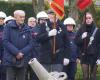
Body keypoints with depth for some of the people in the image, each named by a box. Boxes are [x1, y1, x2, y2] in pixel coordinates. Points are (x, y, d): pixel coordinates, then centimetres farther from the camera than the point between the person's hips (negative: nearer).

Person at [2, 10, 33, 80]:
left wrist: (22, 52, -13)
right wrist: (16, 52, -15)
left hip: (23, 60, 3)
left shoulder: (26, 28, 6)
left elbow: (30, 44, 3)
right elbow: (5, 41, -9)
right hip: (11, 60, -3)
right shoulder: (9, 26, -2)